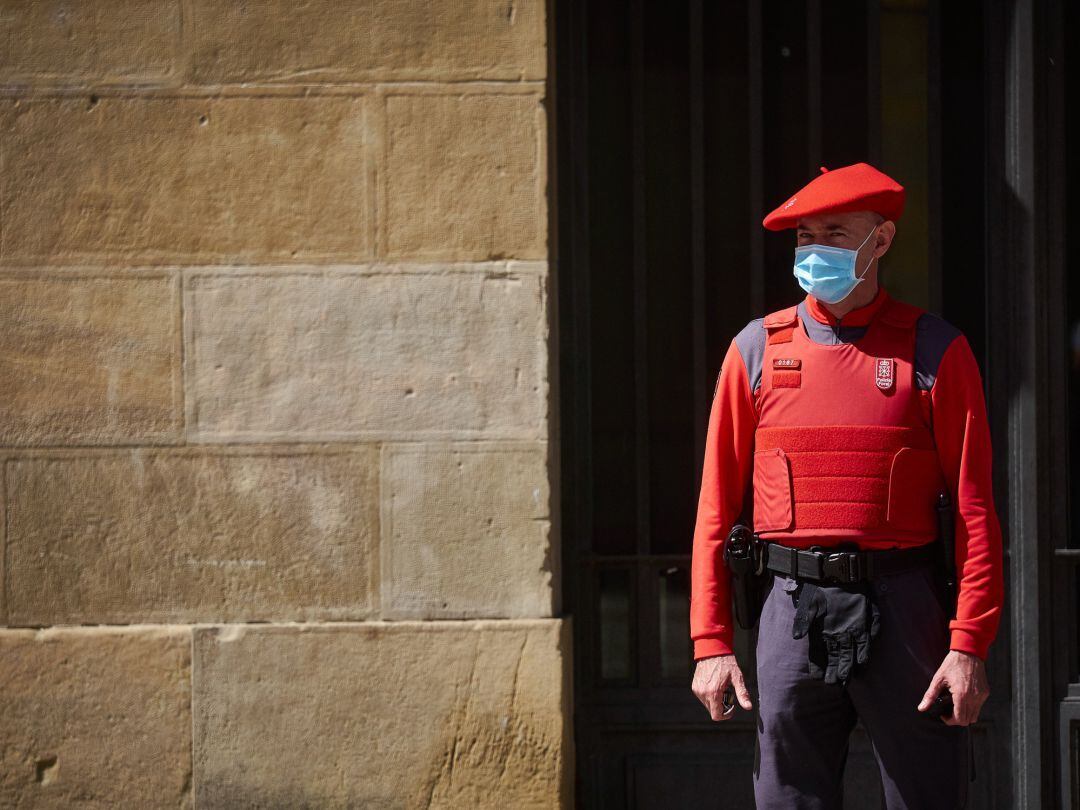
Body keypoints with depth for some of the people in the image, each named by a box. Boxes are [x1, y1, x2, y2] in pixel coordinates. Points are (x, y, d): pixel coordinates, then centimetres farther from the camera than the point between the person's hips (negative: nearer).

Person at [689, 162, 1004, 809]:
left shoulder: (935, 350, 2)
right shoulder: (758, 349, 8)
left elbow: (975, 511, -2)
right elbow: (717, 508, 8)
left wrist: (970, 645, -11)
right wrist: (711, 642, 1)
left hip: (905, 609, -2)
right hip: (794, 609, 2)